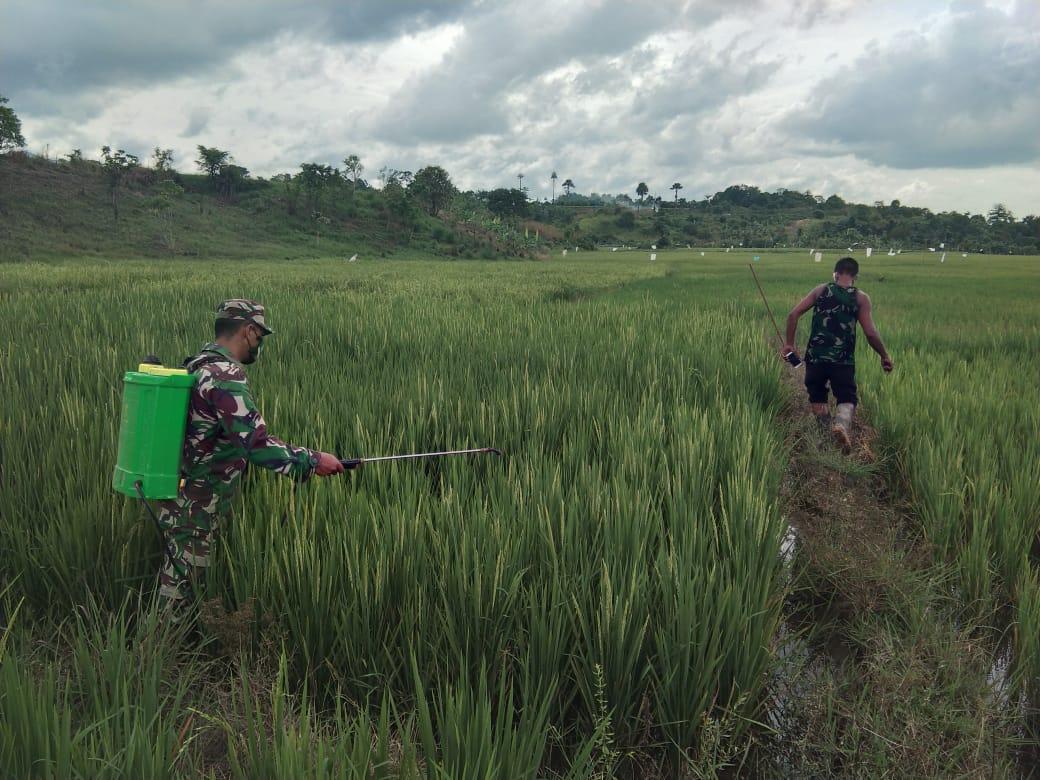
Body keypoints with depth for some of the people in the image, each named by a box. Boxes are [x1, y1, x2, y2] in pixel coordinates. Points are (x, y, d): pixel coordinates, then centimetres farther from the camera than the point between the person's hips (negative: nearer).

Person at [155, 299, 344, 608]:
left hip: (186, 496, 10)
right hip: (193, 508, -10)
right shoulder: (225, 376, -22)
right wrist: (312, 461, -19)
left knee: (179, 575, 20)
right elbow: (257, 445, -28)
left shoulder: (200, 365, 9)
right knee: (179, 586, 2)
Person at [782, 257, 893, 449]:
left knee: (818, 397, 19)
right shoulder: (860, 298, 1)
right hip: (843, 360, -1)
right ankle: (842, 423, -26)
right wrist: (885, 356, 9)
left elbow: (793, 315, -1)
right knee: (847, 399, 4)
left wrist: (789, 344, 8)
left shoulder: (821, 290, 6)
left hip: (815, 357, 2)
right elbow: (870, 333, -6)